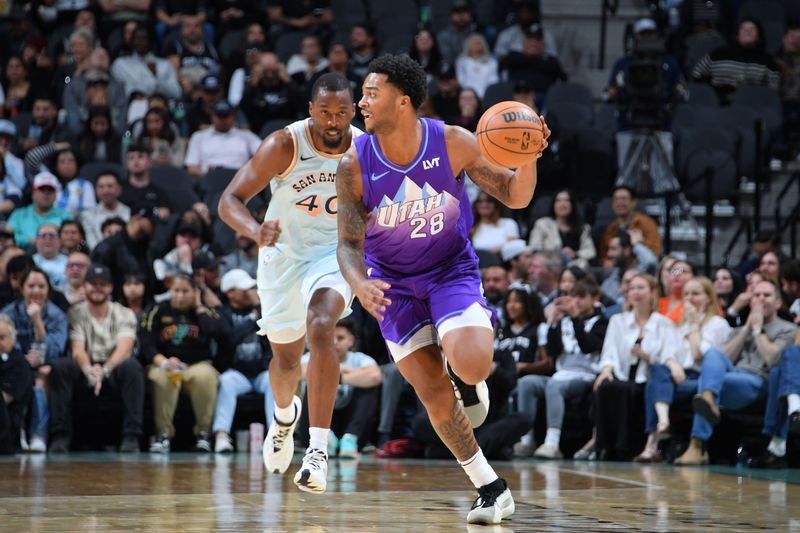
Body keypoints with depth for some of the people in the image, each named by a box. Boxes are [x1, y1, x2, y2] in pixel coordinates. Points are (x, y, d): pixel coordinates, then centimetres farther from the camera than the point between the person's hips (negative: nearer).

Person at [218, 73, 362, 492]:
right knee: (285, 358, 15)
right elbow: (230, 200, -26)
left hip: (335, 253, -1)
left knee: (320, 328, -30)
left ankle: (318, 449, -33)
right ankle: (285, 413, 54)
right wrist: (255, 230, -47)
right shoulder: (285, 145, -22)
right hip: (284, 254, 1)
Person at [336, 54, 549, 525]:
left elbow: (514, 197, -9)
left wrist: (529, 158, -29)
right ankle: (492, 489, 13)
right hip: (394, 283, 2)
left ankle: (471, 377, 11)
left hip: (452, 270, -1)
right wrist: (359, 284, -32)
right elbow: (349, 243, -11)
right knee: (434, 394, -3)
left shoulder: (453, 143, -17)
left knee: (470, 364, -29)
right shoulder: (354, 166, -16)